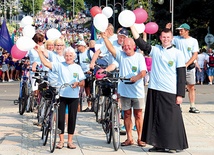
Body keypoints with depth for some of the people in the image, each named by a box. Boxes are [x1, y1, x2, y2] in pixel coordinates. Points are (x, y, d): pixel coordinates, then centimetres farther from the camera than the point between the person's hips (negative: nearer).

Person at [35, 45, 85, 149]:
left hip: (74, 96, 1)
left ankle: (70, 141, 12)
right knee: (60, 117, 0)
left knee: (72, 118, 4)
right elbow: (46, 63, -6)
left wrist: (77, 83, -15)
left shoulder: (77, 67, 8)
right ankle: (61, 141, 10)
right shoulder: (60, 65, 3)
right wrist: (39, 52, -13)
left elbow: (83, 83, 7)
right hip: (61, 95, -1)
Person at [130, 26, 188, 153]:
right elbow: (140, 43, 3)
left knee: (171, 119, -3)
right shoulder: (155, 50, 9)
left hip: (170, 92, -4)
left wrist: (180, 95, -7)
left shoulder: (178, 53, 0)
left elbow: (181, 75, -2)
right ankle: (159, 144, 16)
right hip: (154, 90, 4)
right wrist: (132, 26, -3)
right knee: (155, 118, 7)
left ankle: (173, 146, 6)